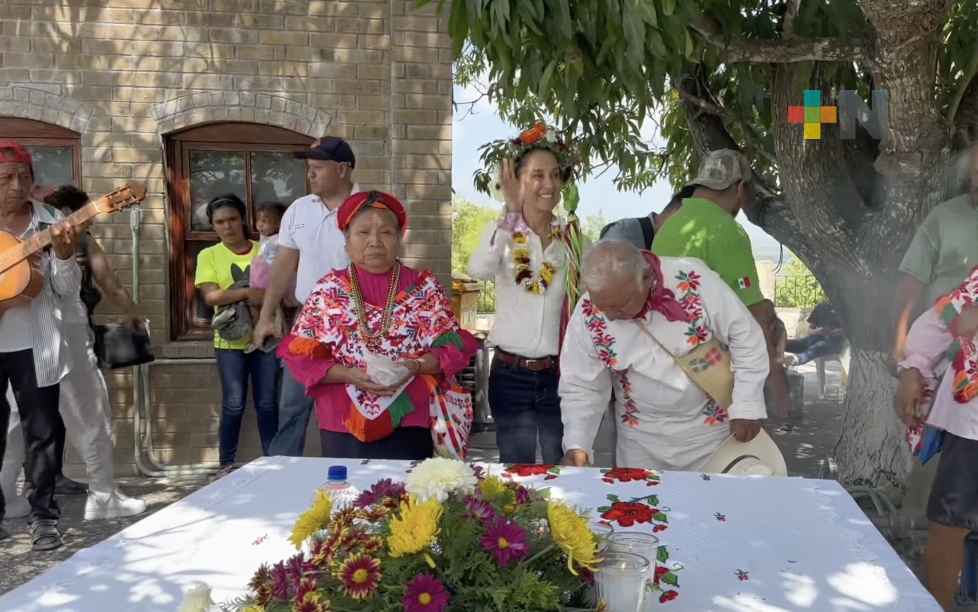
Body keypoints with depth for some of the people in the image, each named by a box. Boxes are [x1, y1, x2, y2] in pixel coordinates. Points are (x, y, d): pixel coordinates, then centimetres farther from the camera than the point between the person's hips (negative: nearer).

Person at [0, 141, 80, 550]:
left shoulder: (51, 223, 0)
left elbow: (68, 291, -1)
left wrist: (64, 254, -20)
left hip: (34, 346, 0)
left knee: (41, 432, 5)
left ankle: (43, 516, 15)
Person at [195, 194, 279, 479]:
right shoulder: (209, 255, 3)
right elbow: (211, 296, -10)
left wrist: (267, 294, -16)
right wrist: (246, 293, -22)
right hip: (230, 340, -1)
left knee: (267, 403, 7)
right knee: (233, 405, 0)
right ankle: (226, 465, 12)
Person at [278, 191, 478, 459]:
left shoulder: (424, 288, 3)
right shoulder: (328, 291, 4)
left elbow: (453, 348, 1)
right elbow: (300, 356, 1)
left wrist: (414, 367, -18)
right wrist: (350, 375, -15)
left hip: (408, 425, 0)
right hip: (342, 427, 1)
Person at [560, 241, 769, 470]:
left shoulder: (693, 281, -24)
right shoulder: (588, 315, -17)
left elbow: (746, 337, -14)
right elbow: (581, 387, -7)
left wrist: (746, 407, -14)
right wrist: (576, 444, -19)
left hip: (714, 426, -1)